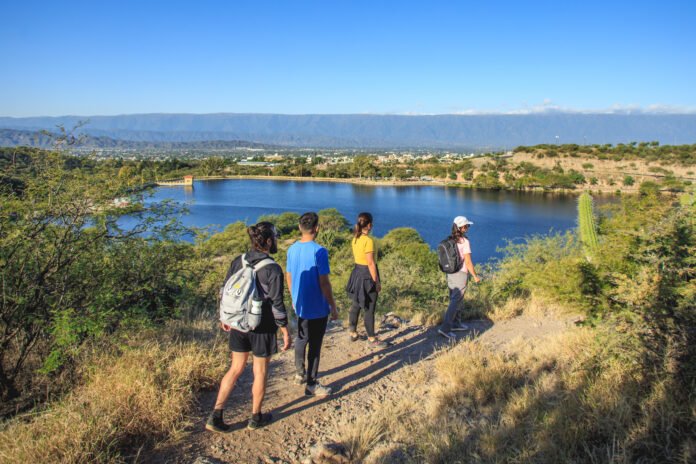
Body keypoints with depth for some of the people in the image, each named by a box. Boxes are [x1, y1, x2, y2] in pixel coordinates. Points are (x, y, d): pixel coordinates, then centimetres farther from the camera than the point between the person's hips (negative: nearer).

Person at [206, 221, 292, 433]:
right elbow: (277, 305, -17)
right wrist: (286, 332, -6)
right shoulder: (273, 269, -19)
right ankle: (256, 417, 30)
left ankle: (216, 416, 18)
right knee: (260, 372, 14)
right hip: (262, 328, -5)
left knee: (236, 369, 19)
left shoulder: (238, 262, -2)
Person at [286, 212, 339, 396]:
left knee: (301, 339, 22)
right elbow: (324, 283, -20)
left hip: (300, 306, 7)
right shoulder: (319, 251, -21)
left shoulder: (292, 249, 1)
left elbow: (288, 277, 10)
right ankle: (311, 384, 14)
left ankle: (300, 374, 37)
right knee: (315, 345, 4)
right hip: (317, 308, -7)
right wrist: (333, 307, -10)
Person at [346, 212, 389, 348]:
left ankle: (353, 333, 30)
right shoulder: (368, 240, -22)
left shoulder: (355, 238, 4)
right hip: (368, 275, -8)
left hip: (357, 273, 9)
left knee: (356, 305, 18)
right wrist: (377, 282, -16)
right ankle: (372, 339, 13)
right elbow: (371, 263, -21)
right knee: (369, 309, 2)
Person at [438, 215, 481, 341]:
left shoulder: (449, 240, 3)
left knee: (454, 300, 20)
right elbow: (468, 262, -16)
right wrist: (475, 276, -5)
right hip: (461, 275, -7)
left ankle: (454, 323, 33)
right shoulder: (465, 242, -17)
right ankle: (445, 328, -8)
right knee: (455, 302, -4)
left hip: (450, 273, 7)